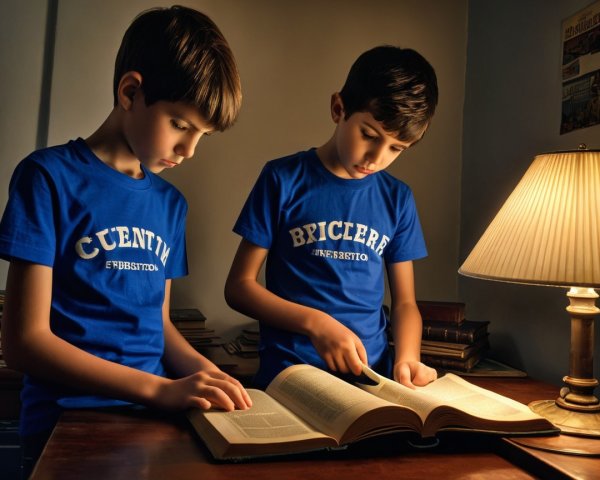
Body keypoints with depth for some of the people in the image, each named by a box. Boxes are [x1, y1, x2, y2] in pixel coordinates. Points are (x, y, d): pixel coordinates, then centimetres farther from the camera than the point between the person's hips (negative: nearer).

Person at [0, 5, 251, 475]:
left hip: (156, 415, 6)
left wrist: (200, 367, -4)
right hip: (71, 419, -6)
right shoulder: (50, 177, -5)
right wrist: (160, 388, -19)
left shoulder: (170, 202, 11)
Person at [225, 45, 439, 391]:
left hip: (374, 372, 4)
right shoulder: (283, 179, -1)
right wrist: (315, 323, -14)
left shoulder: (397, 198, 9)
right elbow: (239, 285, -1)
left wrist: (407, 358, -6)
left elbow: (405, 302, 14)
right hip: (289, 371, -4)